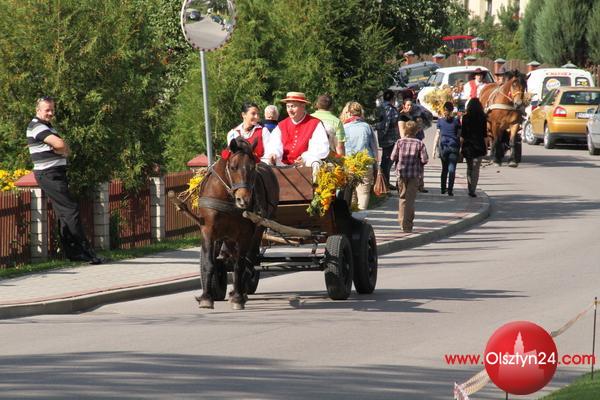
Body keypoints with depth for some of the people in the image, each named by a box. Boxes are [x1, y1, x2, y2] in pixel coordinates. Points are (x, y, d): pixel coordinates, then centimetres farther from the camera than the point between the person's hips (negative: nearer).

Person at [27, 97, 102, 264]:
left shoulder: (48, 127, 21)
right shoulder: (37, 127, -12)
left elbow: (66, 150, 12)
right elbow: (59, 144, -24)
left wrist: (61, 150, -10)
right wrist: (62, 149, -3)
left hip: (57, 174, 10)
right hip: (49, 174, -10)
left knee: (64, 213, 10)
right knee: (71, 209, -13)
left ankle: (72, 252, 12)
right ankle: (85, 251, -14)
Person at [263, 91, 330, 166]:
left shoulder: (316, 124, 3)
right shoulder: (281, 126, 17)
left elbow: (322, 149, -8)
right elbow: (275, 145, 4)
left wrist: (306, 158, -26)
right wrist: (272, 154, -21)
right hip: (284, 167, 4)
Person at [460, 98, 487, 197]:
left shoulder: (465, 118, -4)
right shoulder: (483, 118, -3)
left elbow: (462, 134, -3)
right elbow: (485, 134, -1)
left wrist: (461, 146, 4)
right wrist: (486, 146, 7)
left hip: (467, 145, 1)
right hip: (479, 145, -1)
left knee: (469, 168, 16)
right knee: (476, 169, 0)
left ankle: (470, 189, 17)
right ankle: (472, 190, -8)